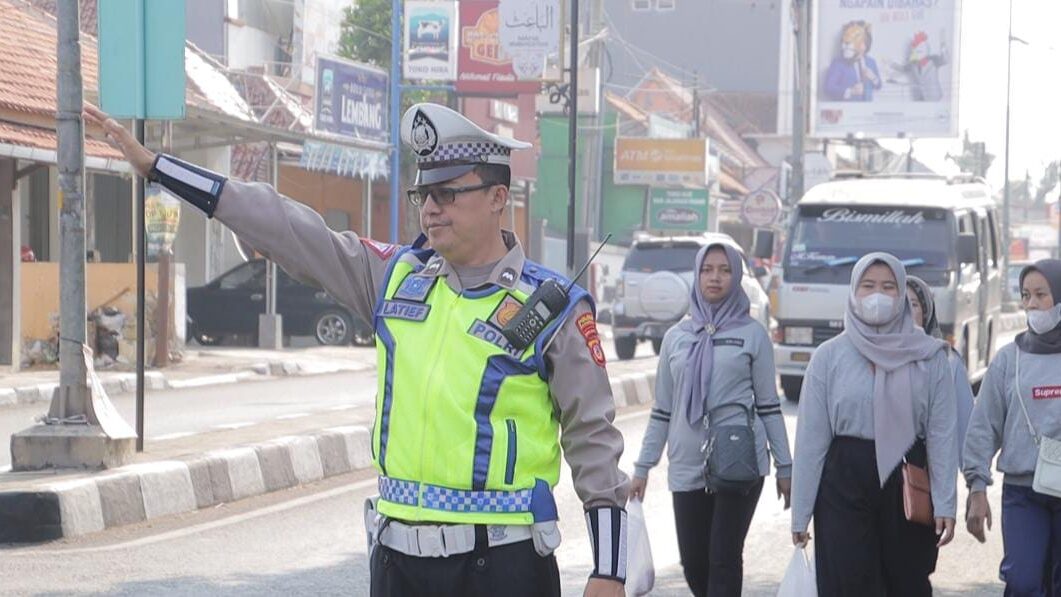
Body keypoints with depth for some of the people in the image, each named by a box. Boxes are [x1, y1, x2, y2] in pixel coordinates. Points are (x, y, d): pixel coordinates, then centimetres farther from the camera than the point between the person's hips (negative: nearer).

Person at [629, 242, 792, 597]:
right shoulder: (677, 337, 11)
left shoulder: (752, 334, 4)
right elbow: (662, 410, 15)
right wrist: (643, 467, 12)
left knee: (723, 559, -8)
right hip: (688, 466, 3)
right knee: (694, 565, 3)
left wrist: (784, 465, 3)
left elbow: (769, 405, 6)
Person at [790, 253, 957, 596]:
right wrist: (800, 512, 0)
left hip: (907, 484, 1)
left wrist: (945, 503, -6)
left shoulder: (929, 357, 3)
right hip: (845, 484, -1)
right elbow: (811, 437, 2)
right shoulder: (829, 357, 2)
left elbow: (942, 434, 1)